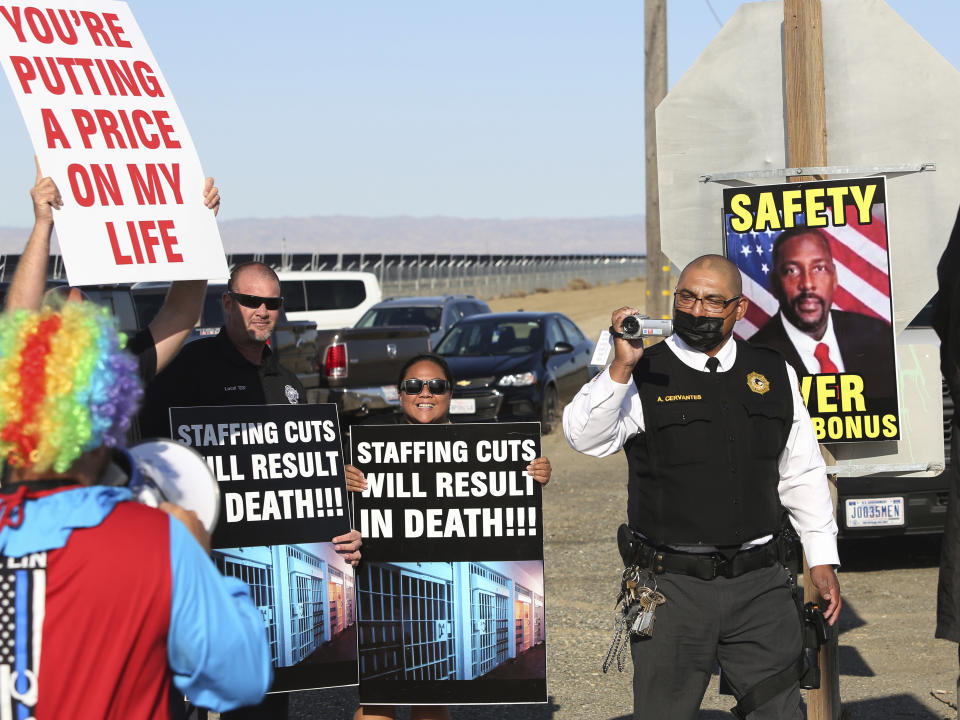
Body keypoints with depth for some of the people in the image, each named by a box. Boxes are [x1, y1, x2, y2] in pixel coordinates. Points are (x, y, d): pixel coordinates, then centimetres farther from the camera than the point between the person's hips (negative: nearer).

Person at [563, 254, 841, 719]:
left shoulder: (774, 374, 10)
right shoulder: (644, 376, -2)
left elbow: (802, 473, 17)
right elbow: (586, 439, -18)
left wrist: (822, 559, 15)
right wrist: (621, 368, -30)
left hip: (760, 586, 3)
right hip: (672, 587, -3)